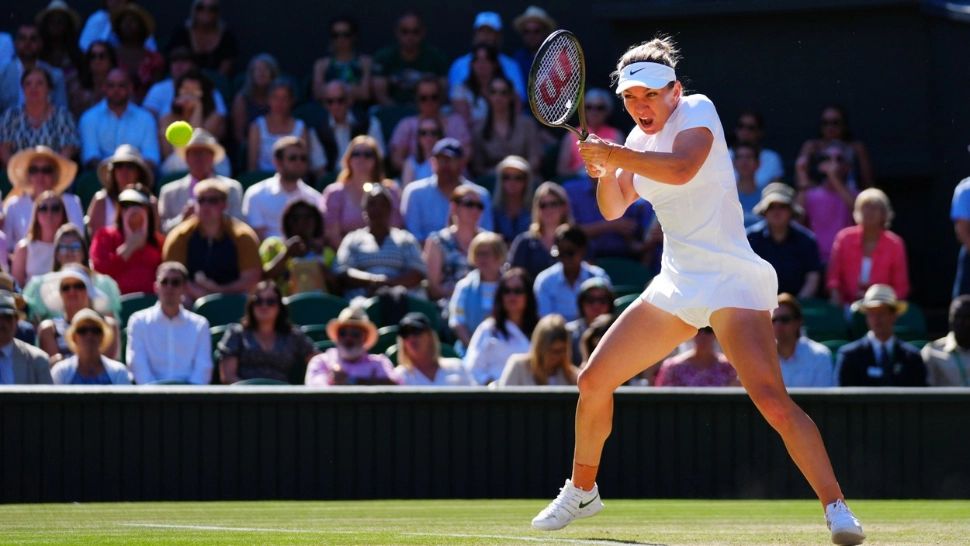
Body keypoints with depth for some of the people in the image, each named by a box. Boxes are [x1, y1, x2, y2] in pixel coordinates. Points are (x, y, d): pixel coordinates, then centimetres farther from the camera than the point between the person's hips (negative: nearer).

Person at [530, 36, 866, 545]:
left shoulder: (696, 111, -10)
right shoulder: (641, 138, 13)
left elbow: (681, 169, -30)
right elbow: (613, 208, 16)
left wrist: (613, 154, -25)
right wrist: (604, 171, -4)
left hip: (731, 283, -8)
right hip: (676, 284, 8)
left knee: (771, 399, -25)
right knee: (594, 380, 10)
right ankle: (581, 491, 31)